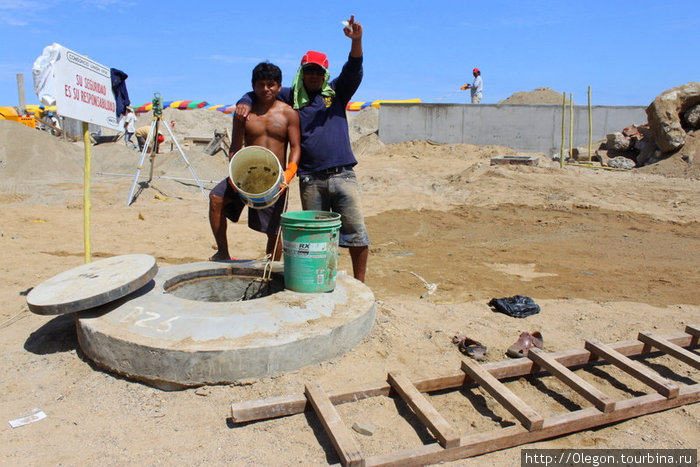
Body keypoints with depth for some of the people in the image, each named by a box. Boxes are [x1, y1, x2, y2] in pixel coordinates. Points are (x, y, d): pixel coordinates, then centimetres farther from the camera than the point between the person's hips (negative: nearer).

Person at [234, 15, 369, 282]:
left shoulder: (336, 92, 13)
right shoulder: (291, 97, 14)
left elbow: (353, 71, -3)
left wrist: (356, 40, -21)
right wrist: (245, 102, 0)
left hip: (343, 176, 0)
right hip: (311, 180, 1)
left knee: (357, 233, -2)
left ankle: (359, 286, 12)